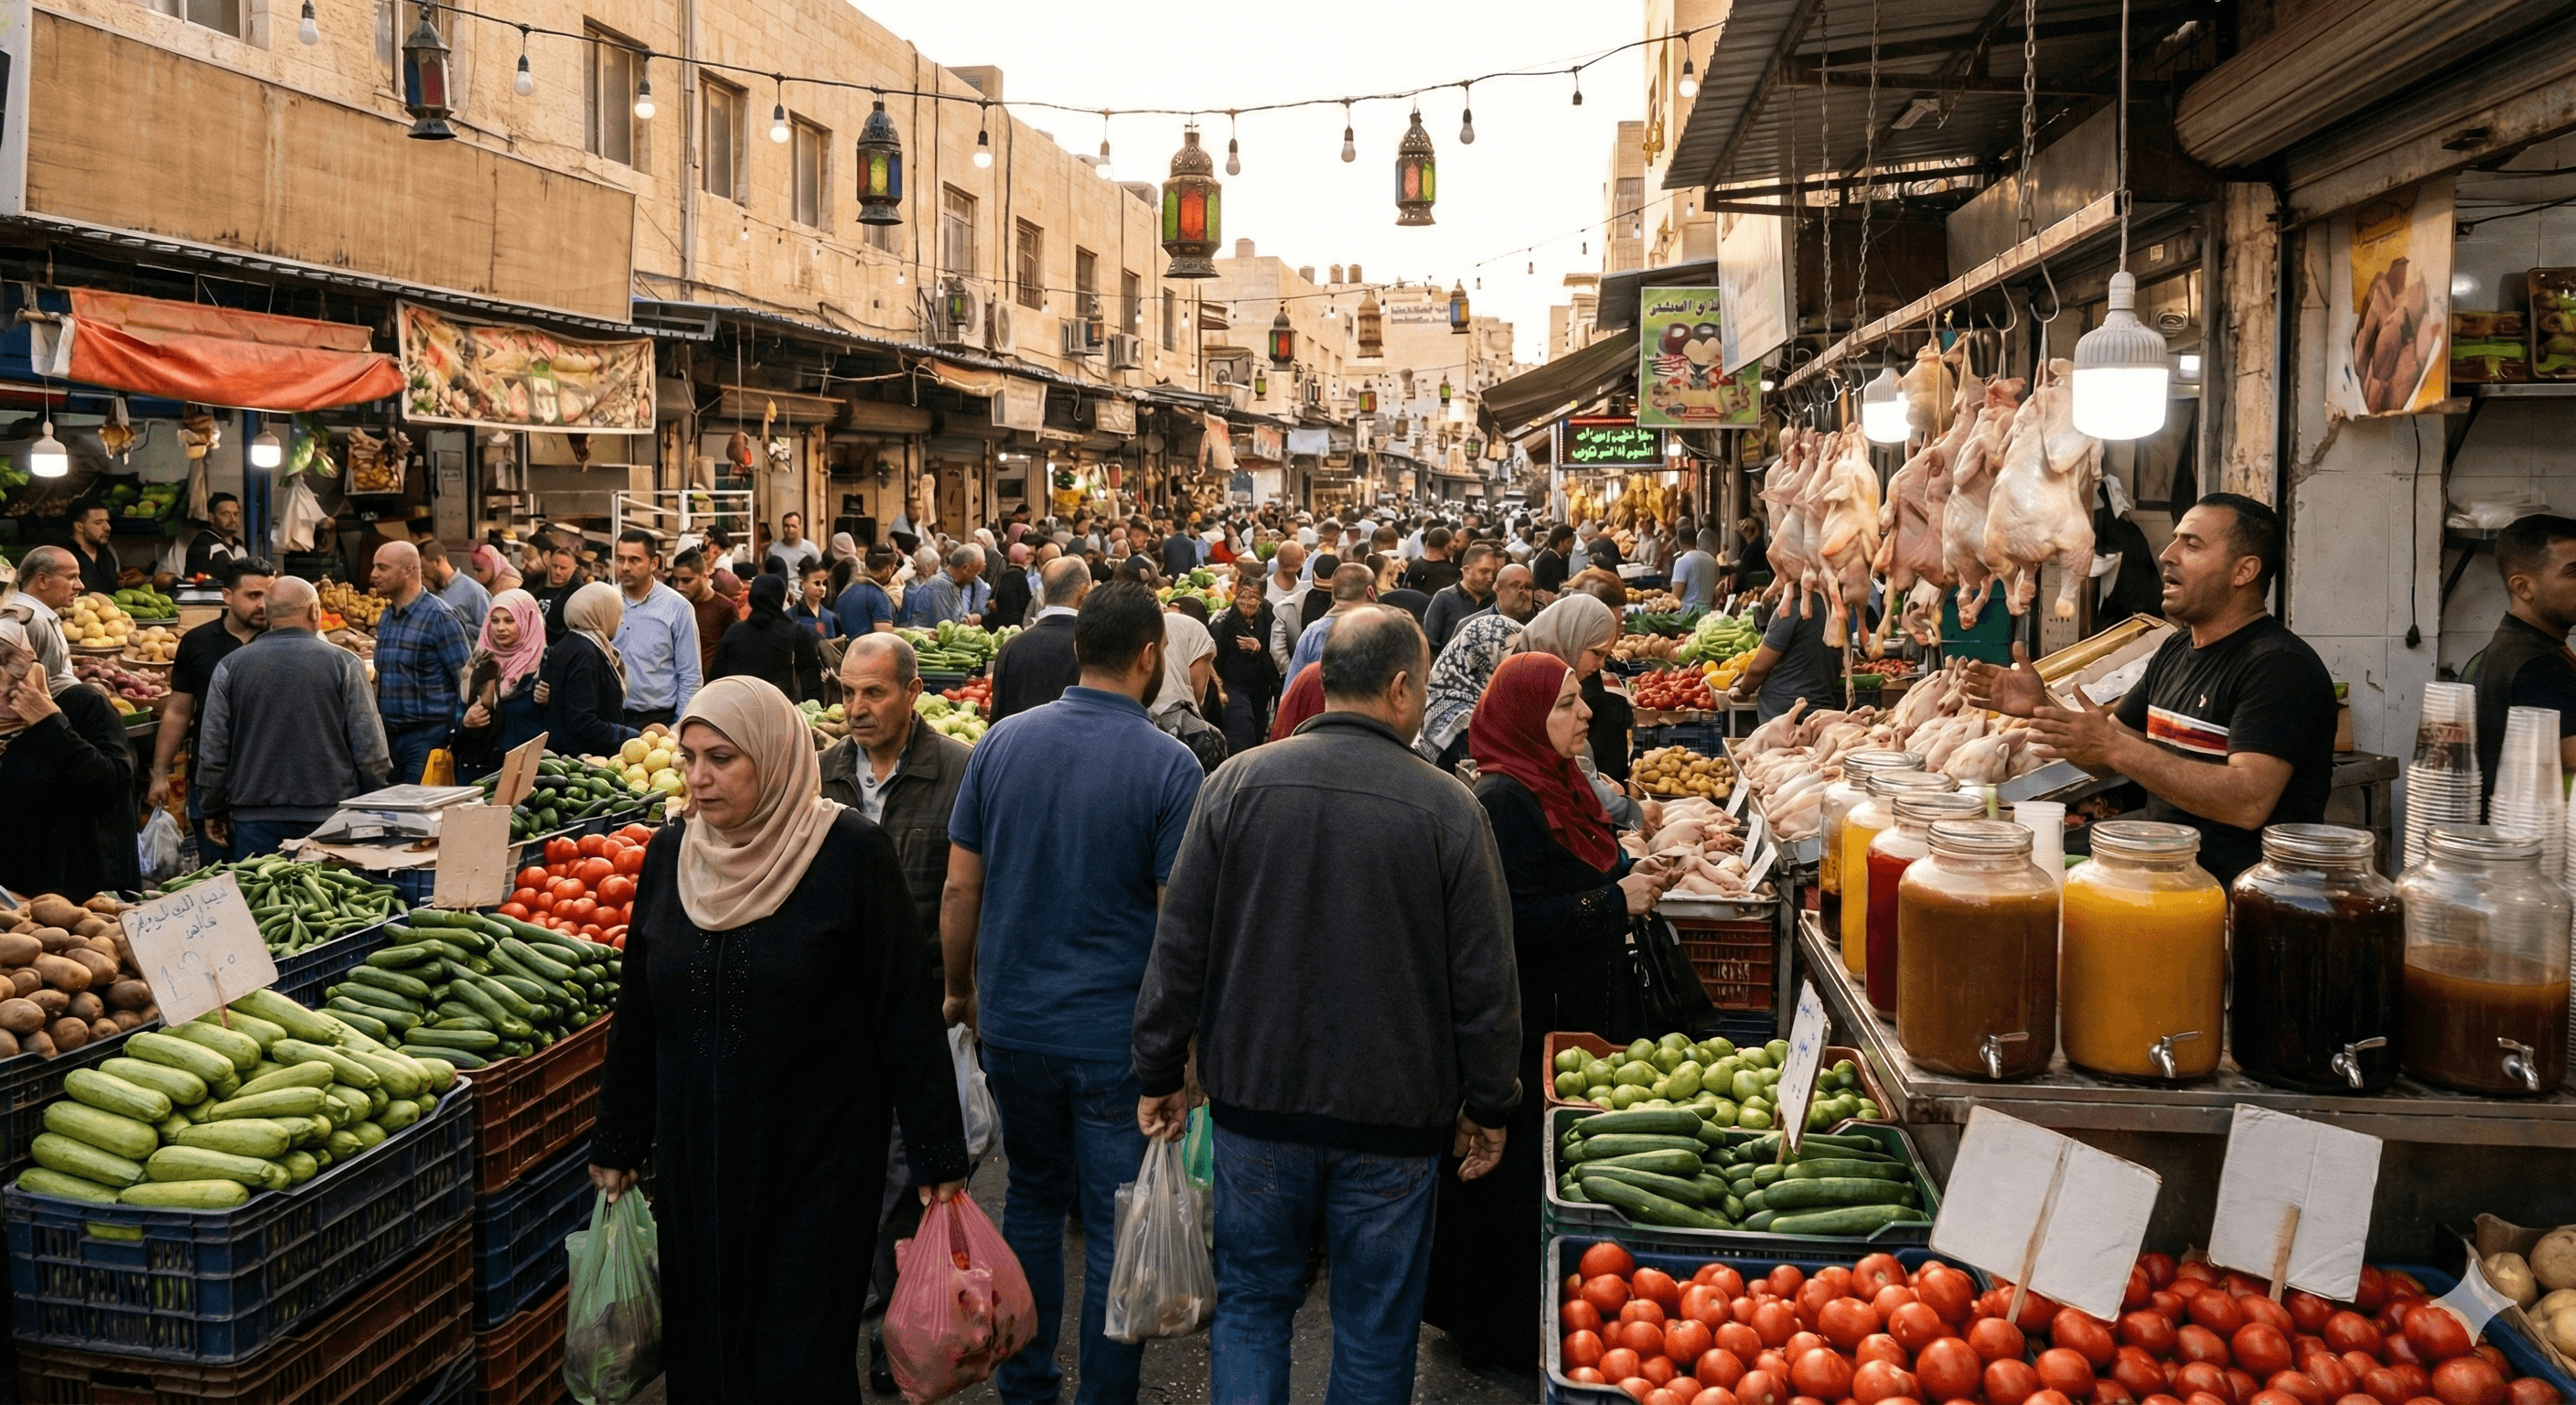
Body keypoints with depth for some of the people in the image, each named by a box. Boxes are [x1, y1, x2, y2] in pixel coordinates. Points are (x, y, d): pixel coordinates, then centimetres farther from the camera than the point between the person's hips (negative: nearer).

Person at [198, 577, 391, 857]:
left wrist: (214, 811, 17)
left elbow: (212, 752, 5)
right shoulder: (344, 663, -4)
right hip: (331, 815, -1)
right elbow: (371, 751, -4)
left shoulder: (230, 667, 2)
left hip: (255, 820, 2)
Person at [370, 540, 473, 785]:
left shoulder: (438, 616, -10)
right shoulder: (385, 617, 13)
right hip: (390, 735, 7)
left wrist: (459, 736, -16)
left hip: (427, 736, -7)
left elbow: (467, 680, -12)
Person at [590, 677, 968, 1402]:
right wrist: (617, 1143, 14)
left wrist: (938, 1155, -9)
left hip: (818, 1161, -4)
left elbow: (905, 1013, -10)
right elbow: (638, 1010, 11)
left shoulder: (851, 854, -12)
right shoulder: (669, 854, 2)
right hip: (695, 1160, 5)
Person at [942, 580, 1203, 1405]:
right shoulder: (1169, 766, -13)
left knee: (1033, 1199, 21)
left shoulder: (1003, 742, -2)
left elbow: (960, 887, 2)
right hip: (1119, 1038, -4)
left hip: (1013, 1024, 4)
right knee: (1116, 1229, 8)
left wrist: (960, 989, 16)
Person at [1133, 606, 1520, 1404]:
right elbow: (1484, 979, -6)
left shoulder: (1237, 783, -6)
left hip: (1257, 1100, 2)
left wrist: (1161, 1074, 9)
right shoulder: (1448, 809, -11)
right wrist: (1490, 1106, 7)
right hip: (1394, 1119, -2)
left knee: (1250, 1306, 18)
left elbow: (1180, 945, -2)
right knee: (1375, 1329, 14)